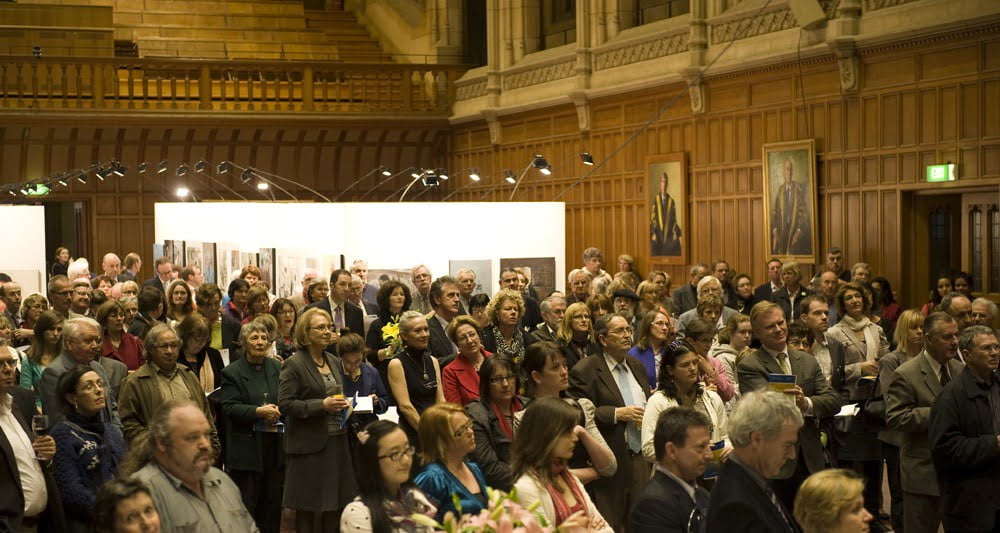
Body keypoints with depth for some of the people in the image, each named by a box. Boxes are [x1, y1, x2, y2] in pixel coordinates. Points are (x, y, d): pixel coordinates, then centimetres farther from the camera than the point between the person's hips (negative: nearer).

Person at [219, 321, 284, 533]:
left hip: (275, 445, 4)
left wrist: (278, 410, -8)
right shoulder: (231, 373, -1)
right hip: (246, 448, -4)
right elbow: (229, 407, -10)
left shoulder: (277, 367, 11)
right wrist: (258, 412, -21)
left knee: (273, 502, 8)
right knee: (246, 506, -1)